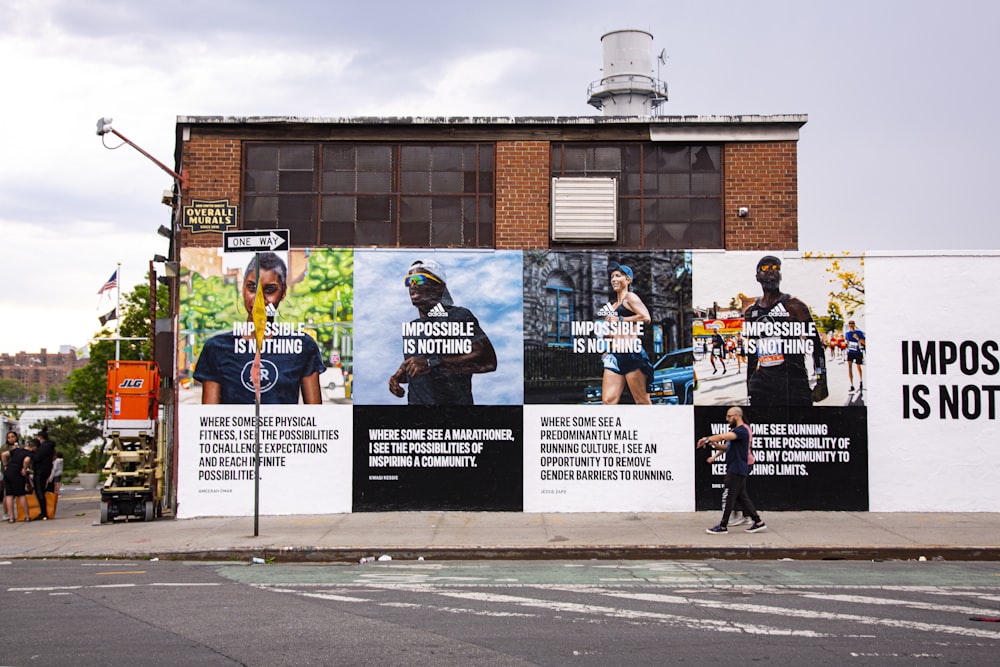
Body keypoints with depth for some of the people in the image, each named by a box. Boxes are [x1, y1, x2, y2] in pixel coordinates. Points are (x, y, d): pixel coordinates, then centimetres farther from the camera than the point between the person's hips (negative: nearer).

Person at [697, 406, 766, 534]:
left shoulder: (742, 430, -16)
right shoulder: (734, 431, 18)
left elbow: (724, 436, -30)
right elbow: (727, 447, 18)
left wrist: (707, 439, -26)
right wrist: (715, 444, 0)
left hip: (737, 470, -10)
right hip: (735, 469, 10)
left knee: (728, 498, -5)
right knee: (742, 497, 13)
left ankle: (723, 527, 1)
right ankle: (759, 522, 16)